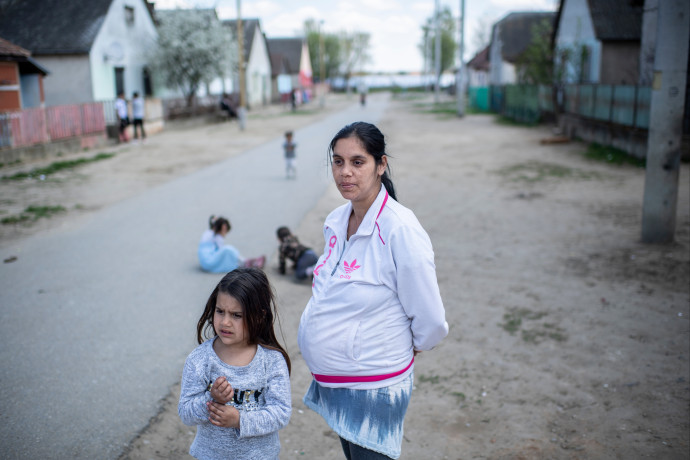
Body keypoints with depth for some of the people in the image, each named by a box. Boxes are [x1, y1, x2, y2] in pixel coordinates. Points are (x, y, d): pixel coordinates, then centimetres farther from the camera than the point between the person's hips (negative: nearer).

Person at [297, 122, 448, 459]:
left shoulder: (400, 230, -23)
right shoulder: (336, 222, 0)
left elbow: (431, 322, -16)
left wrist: (408, 349, 0)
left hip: (372, 388, -7)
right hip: (331, 381, 7)